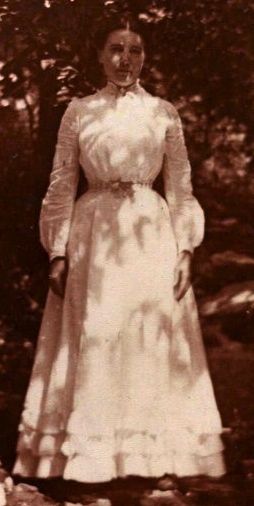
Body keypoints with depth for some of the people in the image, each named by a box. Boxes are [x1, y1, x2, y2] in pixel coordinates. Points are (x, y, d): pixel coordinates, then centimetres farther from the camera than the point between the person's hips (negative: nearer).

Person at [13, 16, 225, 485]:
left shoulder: (163, 113, 7)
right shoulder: (78, 111, 5)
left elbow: (180, 187, 7)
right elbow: (61, 186, 4)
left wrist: (186, 250, -2)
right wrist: (57, 253, -3)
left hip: (151, 237, 1)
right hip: (93, 238, 0)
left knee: (152, 341, 2)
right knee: (91, 343, 1)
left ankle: (153, 455, 12)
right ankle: (86, 454, 11)